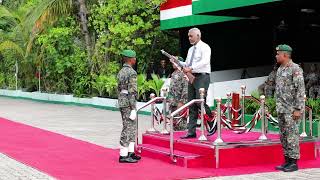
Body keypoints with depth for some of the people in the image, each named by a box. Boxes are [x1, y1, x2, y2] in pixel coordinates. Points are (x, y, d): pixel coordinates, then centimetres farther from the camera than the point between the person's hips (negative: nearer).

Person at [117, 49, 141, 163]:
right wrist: (133, 109, -20)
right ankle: (123, 156, -2)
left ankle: (130, 152, 21)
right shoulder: (132, 73, -16)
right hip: (129, 103, -9)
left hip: (121, 102, 9)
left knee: (132, 128, 17)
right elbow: (132, 91, -20)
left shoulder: (121, 72, 13)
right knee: (128, 128, -5)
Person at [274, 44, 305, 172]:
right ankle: (287, 161, 15)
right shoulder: (280, 69, 15)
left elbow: (300, 90, -17)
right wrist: (278, 107, 19)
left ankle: (294, 163, 0)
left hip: (292, 108, -9)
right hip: (282, 109, 9)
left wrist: (298, 109, -20)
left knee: (292, 135, -6)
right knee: (284, 136, 9)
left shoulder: (295, 69, -13)